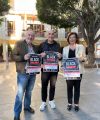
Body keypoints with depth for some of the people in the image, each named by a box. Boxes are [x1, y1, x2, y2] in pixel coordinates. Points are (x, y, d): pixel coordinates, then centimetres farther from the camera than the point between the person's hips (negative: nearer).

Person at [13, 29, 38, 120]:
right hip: (23, 72, -6)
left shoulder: (34, 47, 14)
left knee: (29, 92, 18)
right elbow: (13, 56, -9)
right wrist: (23, 57, -24)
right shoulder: (19, 44, -4)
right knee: (20, 93, -2)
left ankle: (27, 106, 38)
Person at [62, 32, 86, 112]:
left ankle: (76, 104, 18)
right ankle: (69, 103, 19)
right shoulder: (65, 48, 10)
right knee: (69, 87, 4)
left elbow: (84, 58, 2)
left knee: (77, 87, 6)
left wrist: (82, 59, -20)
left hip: (78, 70, -1)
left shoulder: (81, 47, 5)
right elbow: (63, 59, 9)